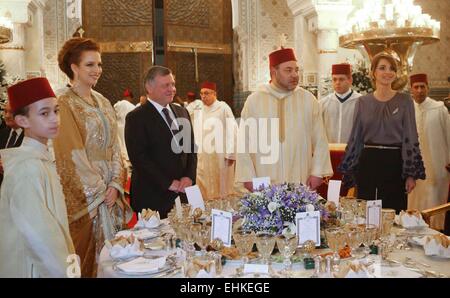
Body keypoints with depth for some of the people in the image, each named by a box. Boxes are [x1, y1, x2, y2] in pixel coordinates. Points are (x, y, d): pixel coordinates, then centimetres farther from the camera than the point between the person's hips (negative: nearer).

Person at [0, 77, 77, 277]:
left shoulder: (41, 159, 6)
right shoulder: (28, 167, -22)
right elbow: (38, 234, -24)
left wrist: (67, 263, 7)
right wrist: (65, 271, -17)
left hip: (51, 262, 8)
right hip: (35, 268, -8)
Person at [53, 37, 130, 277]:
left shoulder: (103, 102, 11)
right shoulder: (65, 104, -10)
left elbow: (114, 145, 9)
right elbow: (73, 153, -13)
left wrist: (115, 184, -3)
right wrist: (99, 190, -10)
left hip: (110, 188, 6)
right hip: (83, 191, -6)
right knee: (87, 253, 4)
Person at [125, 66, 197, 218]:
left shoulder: (182, 112, 13)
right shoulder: (136, 118, -7)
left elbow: (191, 148, 14)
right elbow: (139, 158, -14)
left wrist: (189, 177, -2)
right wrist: (168, 183, -14)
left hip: (183, 193, 5)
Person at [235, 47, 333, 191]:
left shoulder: (308, 100, 2)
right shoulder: (254, 101, 0)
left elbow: (319, 140, 3)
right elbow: (245, 141, 1)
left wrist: (317, 172, -4)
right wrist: (248, 177, -4)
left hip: (301, 181, 1)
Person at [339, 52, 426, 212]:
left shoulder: (404, 101, 2)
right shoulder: (363, 102, 6)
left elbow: (410, 138, 0)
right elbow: (355, 138, 10)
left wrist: (411, 174, -5)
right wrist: (348, 172, 9)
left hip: (394, 163, -1)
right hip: (368, 163, 2)